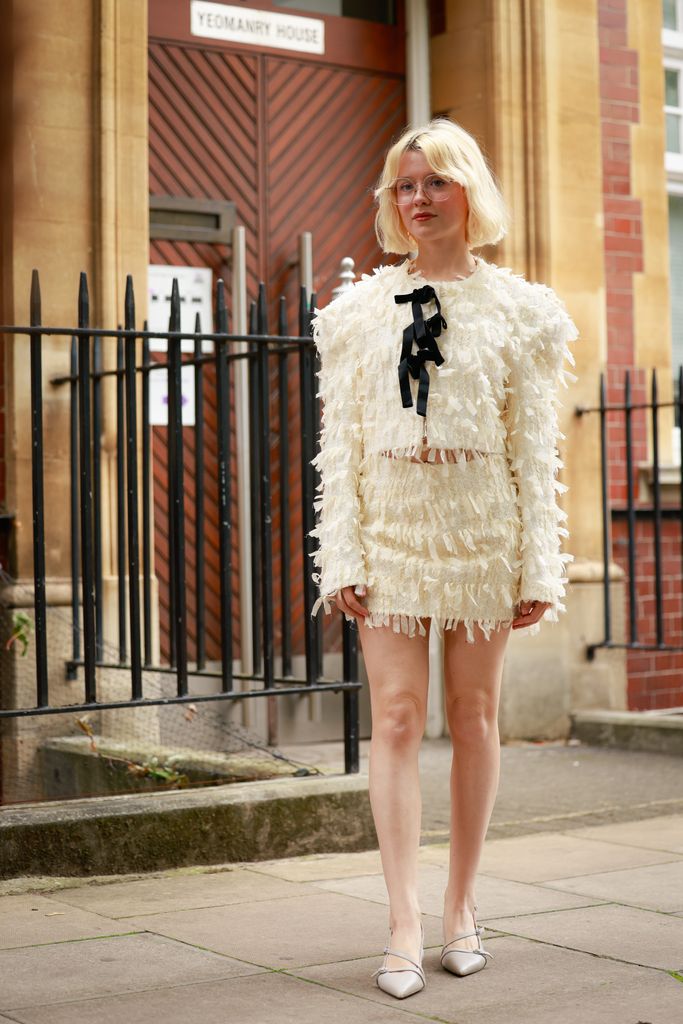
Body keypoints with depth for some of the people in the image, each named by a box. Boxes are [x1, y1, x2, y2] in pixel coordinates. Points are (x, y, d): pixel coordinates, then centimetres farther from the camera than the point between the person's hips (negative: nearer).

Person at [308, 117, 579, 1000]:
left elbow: (535, 448, 3)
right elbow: (339, 444, 4)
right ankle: (405, 925, -5)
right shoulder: (359, 311, 7)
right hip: (392, 524, 0)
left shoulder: (516, 310, 5)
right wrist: (342, 557, -4)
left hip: (481, 527, 0)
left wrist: (539, 564, -2)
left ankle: (461, 906, 17)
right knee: (396, 715, -6)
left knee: (474, 715, 5)